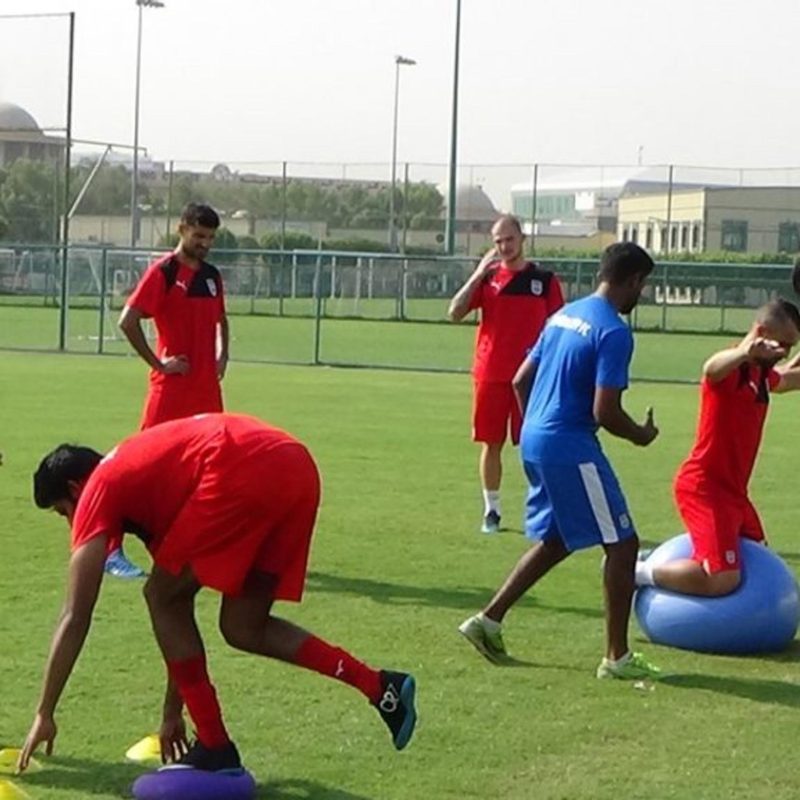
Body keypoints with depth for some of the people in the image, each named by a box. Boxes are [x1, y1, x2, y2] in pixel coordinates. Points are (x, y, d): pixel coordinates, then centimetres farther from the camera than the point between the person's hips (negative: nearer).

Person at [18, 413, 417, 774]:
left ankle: (216, 749, 11)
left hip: (246, 473, -9)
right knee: (243, 628, 17)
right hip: (298, 466, 9)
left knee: (162, 599, 9)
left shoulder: (100, 490, 13)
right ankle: (380, 686, 11)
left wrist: (44, 716, 17)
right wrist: (173, 713, 43)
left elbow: (75, 617, 10)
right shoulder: (145, 475, 35)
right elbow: (180, 605, 39)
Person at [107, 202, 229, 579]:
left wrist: (222, 356, 15)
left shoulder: (211, 275, 13)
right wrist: (157, 363, -14)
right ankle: (112, 550, -5)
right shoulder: (162, 272, -9)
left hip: (206, 386, 7)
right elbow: (127, 321, -18)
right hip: (171, 387, -7)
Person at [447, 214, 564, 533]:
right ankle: (491, 510, 15)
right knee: (491, 443, 6)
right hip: (490, 374, 1)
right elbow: (455, 313, -4)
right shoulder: (487, 277, 6)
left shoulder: (544, 279, 3)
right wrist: (477, 275, -11)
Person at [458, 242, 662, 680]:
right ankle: (616, 657, 4)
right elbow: (605, 412, -18)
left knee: (555, 540, 22)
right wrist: (641, 435, 0)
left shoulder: (563, 315, 12)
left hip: (534, 441, 9)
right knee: (621, 543, 0)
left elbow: (520, 380, 17)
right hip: (571, 449, -9)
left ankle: (489, 620, 21)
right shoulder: (614, 332, -14)